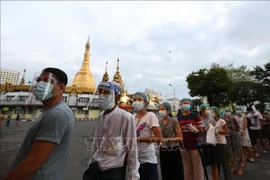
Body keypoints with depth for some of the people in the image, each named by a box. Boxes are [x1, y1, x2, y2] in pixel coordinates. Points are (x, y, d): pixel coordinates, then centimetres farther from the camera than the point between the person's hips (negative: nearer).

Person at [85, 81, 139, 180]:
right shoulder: (100, 117, -1)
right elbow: (96, 143, 8)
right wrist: (92, 162, 14)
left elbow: (131, 150, -15)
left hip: (114, 171, -5)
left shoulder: (126, 117, -22)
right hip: (96, 167, 5)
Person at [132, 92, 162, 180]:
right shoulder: (132, 117, 4)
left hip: (148, 159, -6)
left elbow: (159, 138, -18)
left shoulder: (151, 115, -13)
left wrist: (138, 139, -21)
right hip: (134, 158, 6)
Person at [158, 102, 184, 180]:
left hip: (174, 151, -4)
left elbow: (180, 138, -8)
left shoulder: (174, 121, -9)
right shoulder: (159, 122, 3)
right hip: (163, 151, 4)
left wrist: (168, 139, -20)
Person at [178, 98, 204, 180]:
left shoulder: (195, 116, -3)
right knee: (187, 167, 14)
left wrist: (194, 130, -23)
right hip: (183, 145, 3)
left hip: (194, 145, -3)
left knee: (197, 166, 5)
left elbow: (201, 130, -5)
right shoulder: (179, 118, 8)